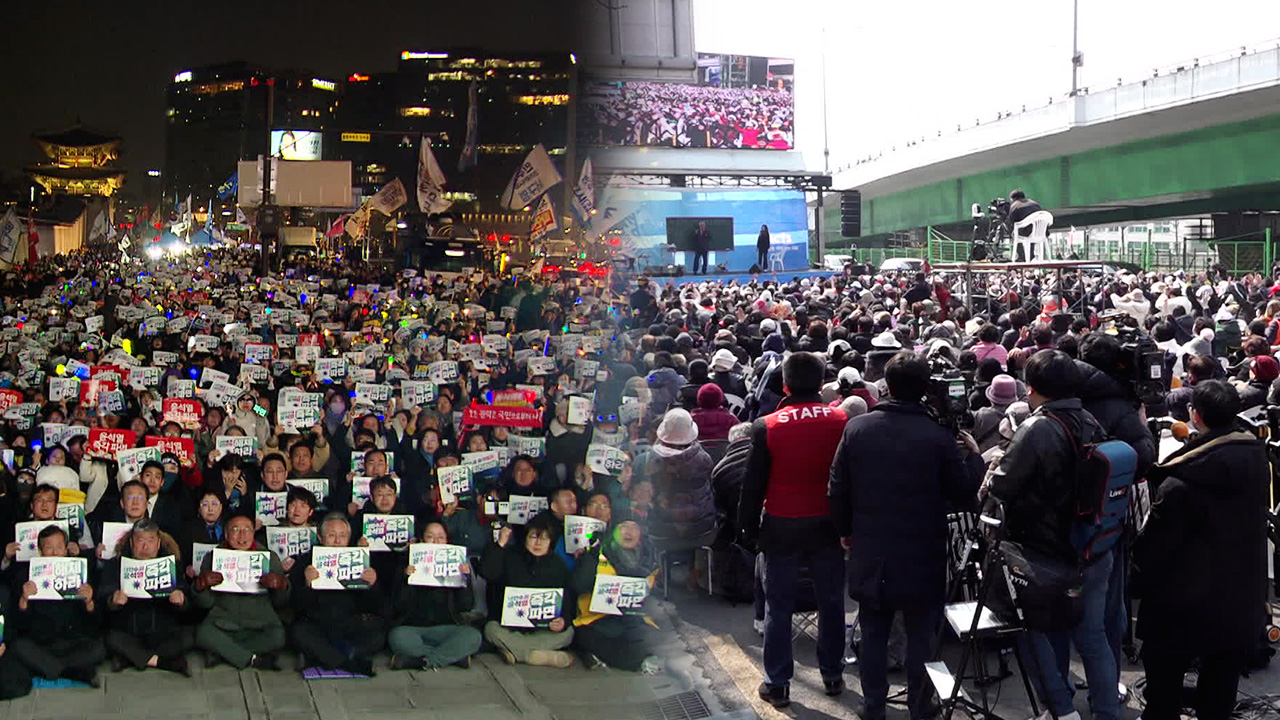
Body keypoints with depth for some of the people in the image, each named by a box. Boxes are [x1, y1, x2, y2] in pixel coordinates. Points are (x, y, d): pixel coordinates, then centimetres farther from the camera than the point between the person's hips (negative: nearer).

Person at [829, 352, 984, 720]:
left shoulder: (856, 428, -7)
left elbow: (838, 489, 1)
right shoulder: (939, 438, -15)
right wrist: (974, 455, 9)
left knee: (873, 634, 14)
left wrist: (846, 530, 16)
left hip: (870, 552, 2)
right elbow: (963, 495, -6)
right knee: (921, 637, 10)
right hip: (922, 556, -2)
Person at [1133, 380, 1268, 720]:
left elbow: (1157, 540, -17)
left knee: (1164, 685, 12)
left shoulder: (1182, 481, -24)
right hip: (1243, 600, 6)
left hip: (1187, 605, -6)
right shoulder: (1256, 459, -5)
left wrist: (1138, 583, -2)